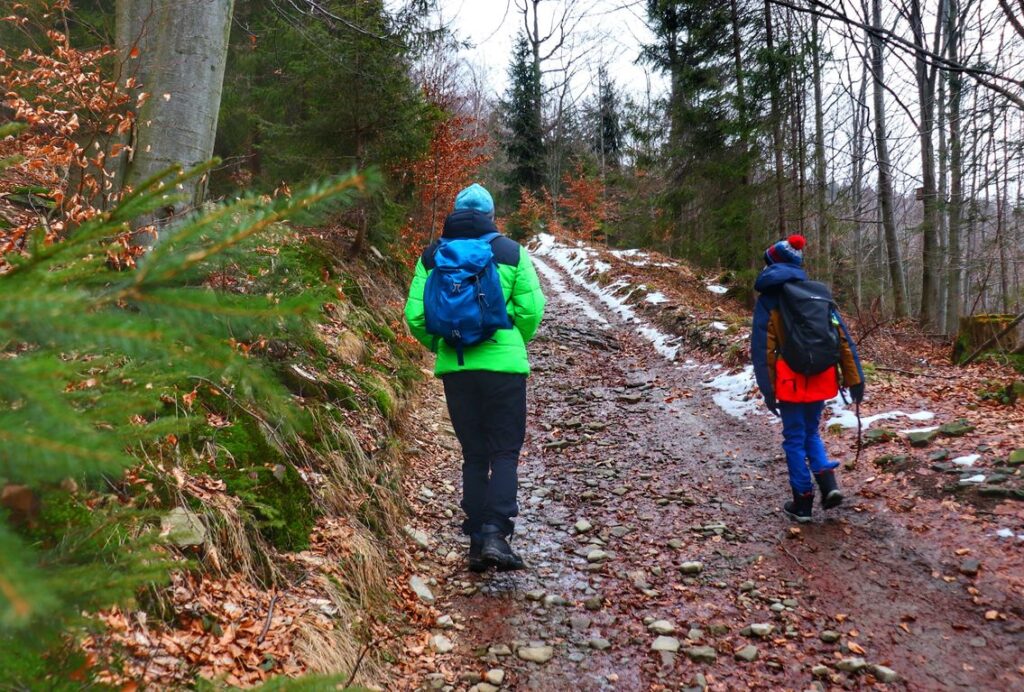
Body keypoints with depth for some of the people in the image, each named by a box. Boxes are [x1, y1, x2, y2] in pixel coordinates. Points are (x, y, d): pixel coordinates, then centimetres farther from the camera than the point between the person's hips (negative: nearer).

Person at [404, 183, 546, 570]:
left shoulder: (432, 256, 7)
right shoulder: (512, 252, 1)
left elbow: (415, 315, 1)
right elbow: (532, 310, -3)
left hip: (454, 368, 3)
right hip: (504, 365, -2)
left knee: (473, 454, 12)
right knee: (505, 452, 5)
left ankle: (477, 540, 15)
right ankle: (495, 532, -9)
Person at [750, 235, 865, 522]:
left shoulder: (768, 300, -2)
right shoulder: (819, 292, 7)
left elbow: (762, 349, -8)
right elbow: (843, 338, 4)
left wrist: (768, 390, -6)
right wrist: (854, 378, 5)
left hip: (792, 381, -4)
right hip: (821, 379, 4)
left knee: (795, 439, 8)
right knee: (811, 432, 22)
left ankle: (803, 503, 12)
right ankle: (828, 482, 4)